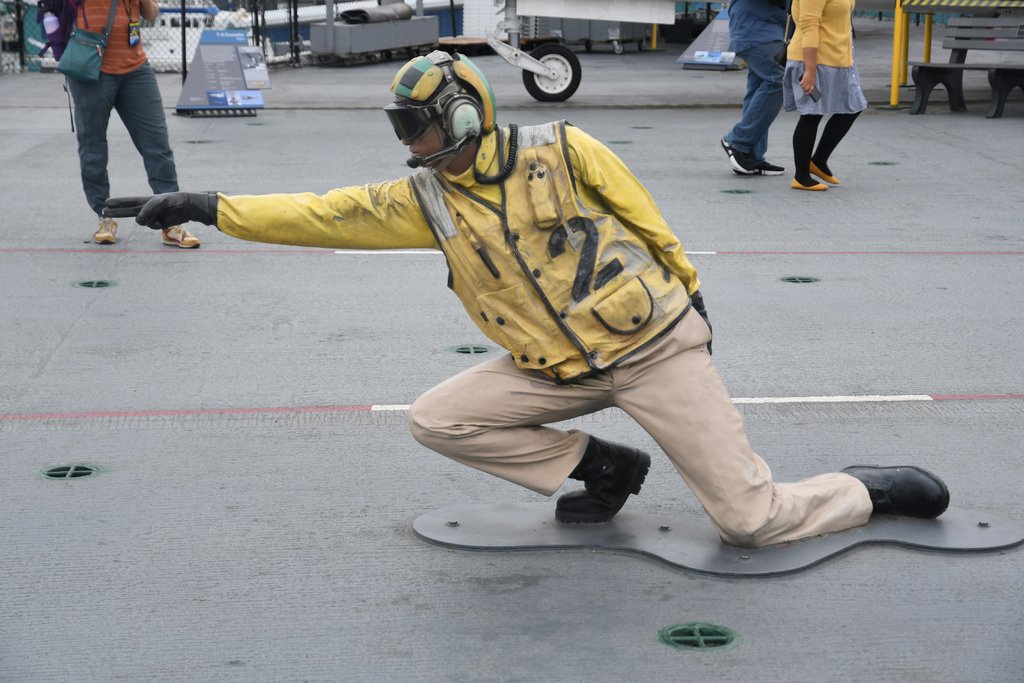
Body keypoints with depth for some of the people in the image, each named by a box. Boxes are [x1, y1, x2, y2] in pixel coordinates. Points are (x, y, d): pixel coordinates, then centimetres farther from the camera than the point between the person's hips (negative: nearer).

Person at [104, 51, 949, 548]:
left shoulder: (560, 151, -10)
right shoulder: (424, 200, 0)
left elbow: (646, 222, 0)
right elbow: (322, 215, -4)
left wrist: (688, 296, 6)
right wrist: (209, 207, -10)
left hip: (654, 343, -5)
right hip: (560, 368, 5)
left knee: (751, 520, -11)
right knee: (437, 419, -8)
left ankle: (876, 490, 19)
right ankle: (601, 467, 7)